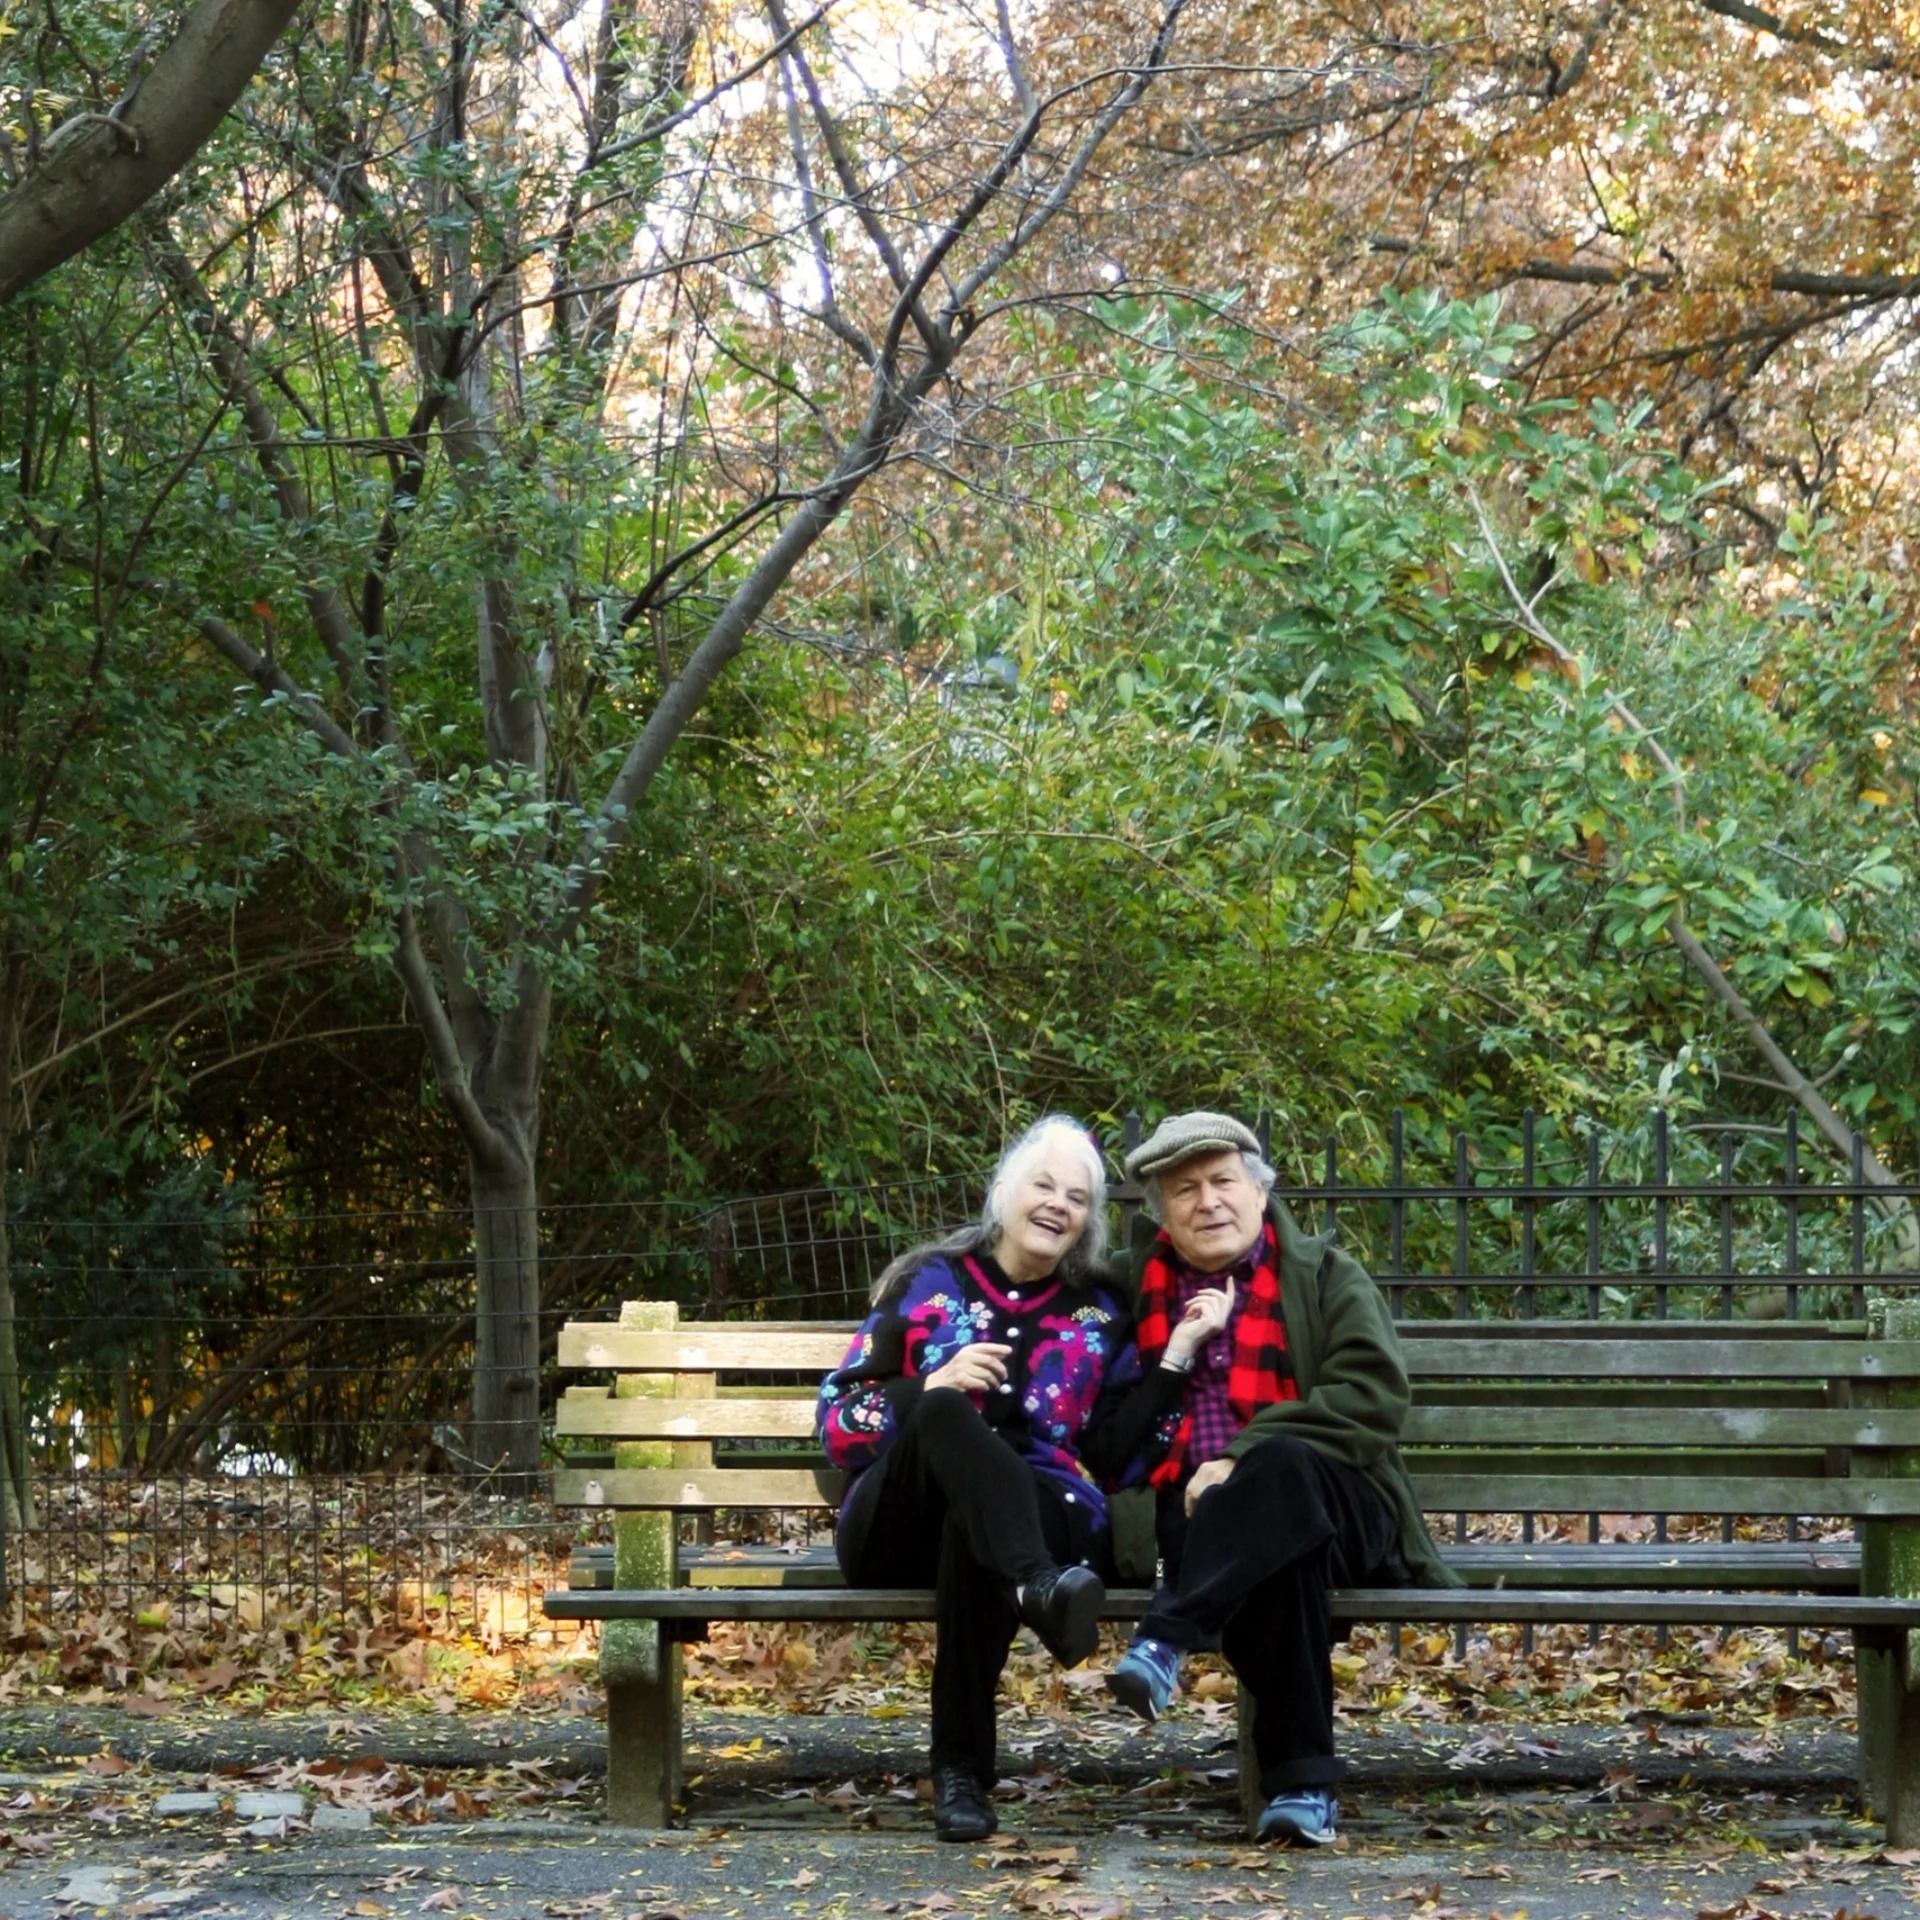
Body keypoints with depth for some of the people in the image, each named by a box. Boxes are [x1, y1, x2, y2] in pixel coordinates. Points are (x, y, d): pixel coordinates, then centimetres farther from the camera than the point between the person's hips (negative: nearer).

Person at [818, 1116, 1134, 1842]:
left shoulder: (1100, 1312, 17)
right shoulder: (928, 1284, 13)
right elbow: (838, 1421, 8)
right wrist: (930, 1389, -11)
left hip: (1042, 1521, 0)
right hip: (898, 1531, 0)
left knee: (973, 1527, -38)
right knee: (942, 1409, -33)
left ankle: (962, 1769, -37)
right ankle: (1038, 1590, -58)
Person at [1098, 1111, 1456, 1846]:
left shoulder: (1327, 1276, 12)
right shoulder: (1138, 1289, 19)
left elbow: (1371, 1401, -5)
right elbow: (1113, 1440, 13)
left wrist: (1244, 1456, -16)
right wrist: (1177, 1353, -3)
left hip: (1336, 1508, -1)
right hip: (1199, 1513, 1)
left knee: (1280, 1466, -39)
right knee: (1272, 1556, -38)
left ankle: (1164, 1643, -47)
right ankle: (1301, 1782, -41)